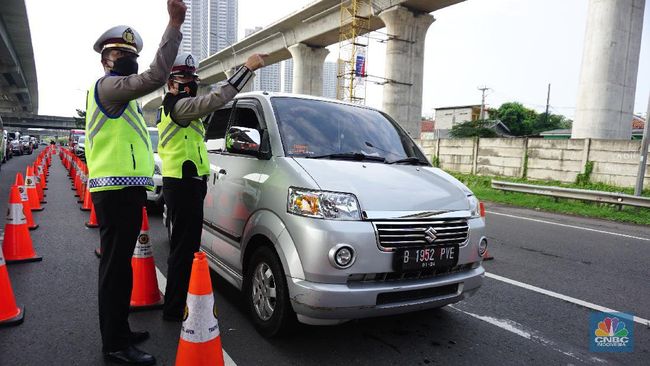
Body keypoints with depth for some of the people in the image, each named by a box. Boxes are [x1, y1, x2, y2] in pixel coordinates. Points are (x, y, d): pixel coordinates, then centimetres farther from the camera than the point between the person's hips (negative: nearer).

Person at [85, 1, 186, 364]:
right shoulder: (107, 86, -7)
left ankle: (119, 332, 29)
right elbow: (154, 78, -26)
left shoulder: (117, 93, 26)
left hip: (124, 189, 11)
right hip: (116, 191, -11)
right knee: (117, 267, -5)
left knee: (119, 264, 16)